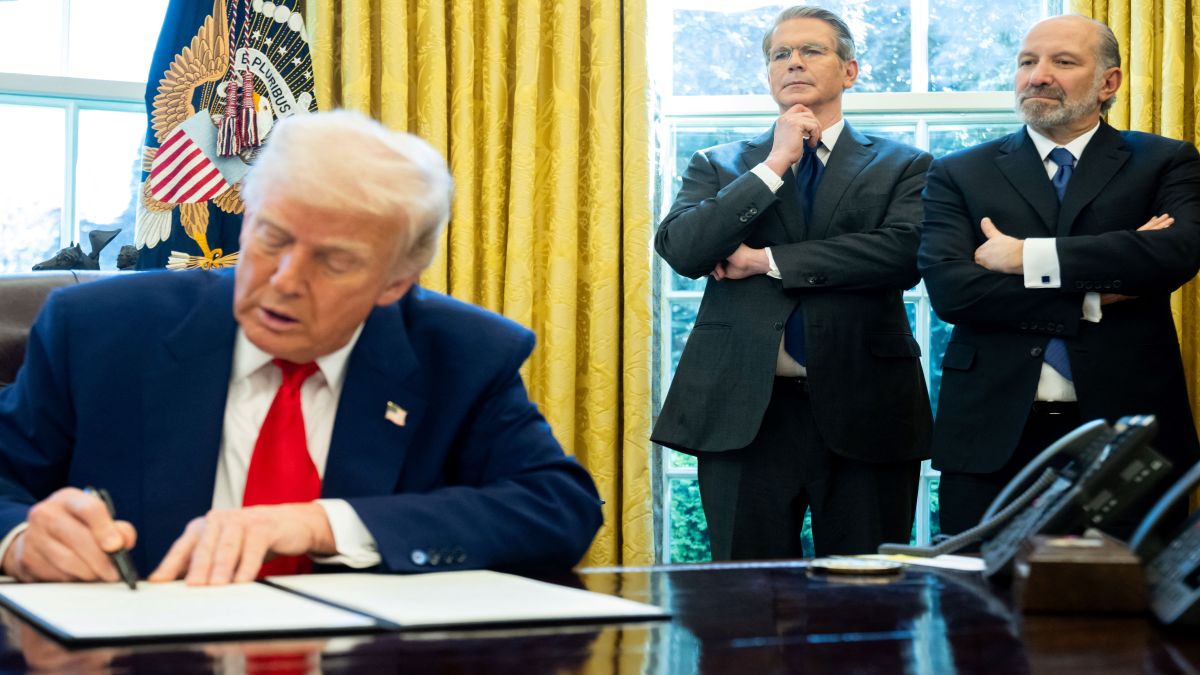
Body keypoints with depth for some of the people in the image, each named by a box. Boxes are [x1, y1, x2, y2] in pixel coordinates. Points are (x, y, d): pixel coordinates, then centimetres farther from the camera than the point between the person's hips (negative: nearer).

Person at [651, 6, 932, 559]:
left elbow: (906, 251, -10)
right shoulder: (718, 166, 13)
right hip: (743, 410, 1)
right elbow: (680, 249, -4)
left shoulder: (901, 167, 9)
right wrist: (774, 165, -6)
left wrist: (768, 260, -9)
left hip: (862, 409, -1)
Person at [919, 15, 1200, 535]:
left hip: (1125, 432, 0)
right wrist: (1094, 299, -11)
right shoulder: (959, 175, 9)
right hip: (992, 435, 1)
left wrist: (1026, 256, -12)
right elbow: (948, 287, -6)